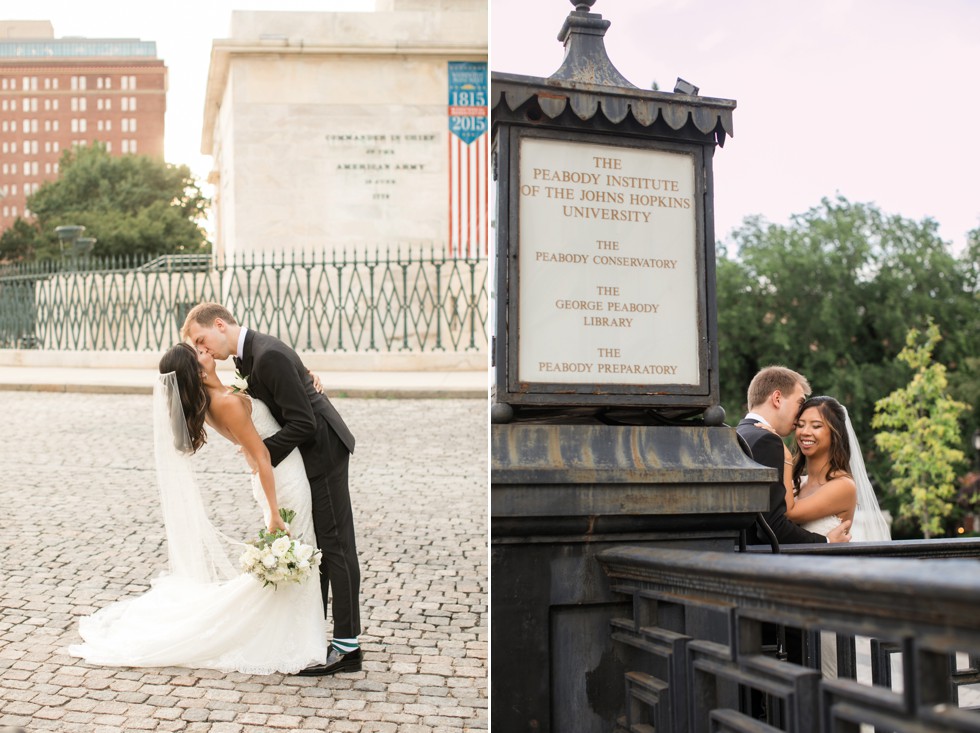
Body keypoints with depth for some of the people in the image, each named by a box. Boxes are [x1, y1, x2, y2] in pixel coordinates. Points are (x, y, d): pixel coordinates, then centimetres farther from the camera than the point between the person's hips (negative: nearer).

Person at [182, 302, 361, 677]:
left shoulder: (269, 356, -24)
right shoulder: (248, 354, 8)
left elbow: (303, 423, -25)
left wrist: (263, 451, -16)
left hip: (322, 450, -10)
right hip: (308, 452, 10)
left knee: (334, 544, -6)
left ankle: (346, 645, -1)